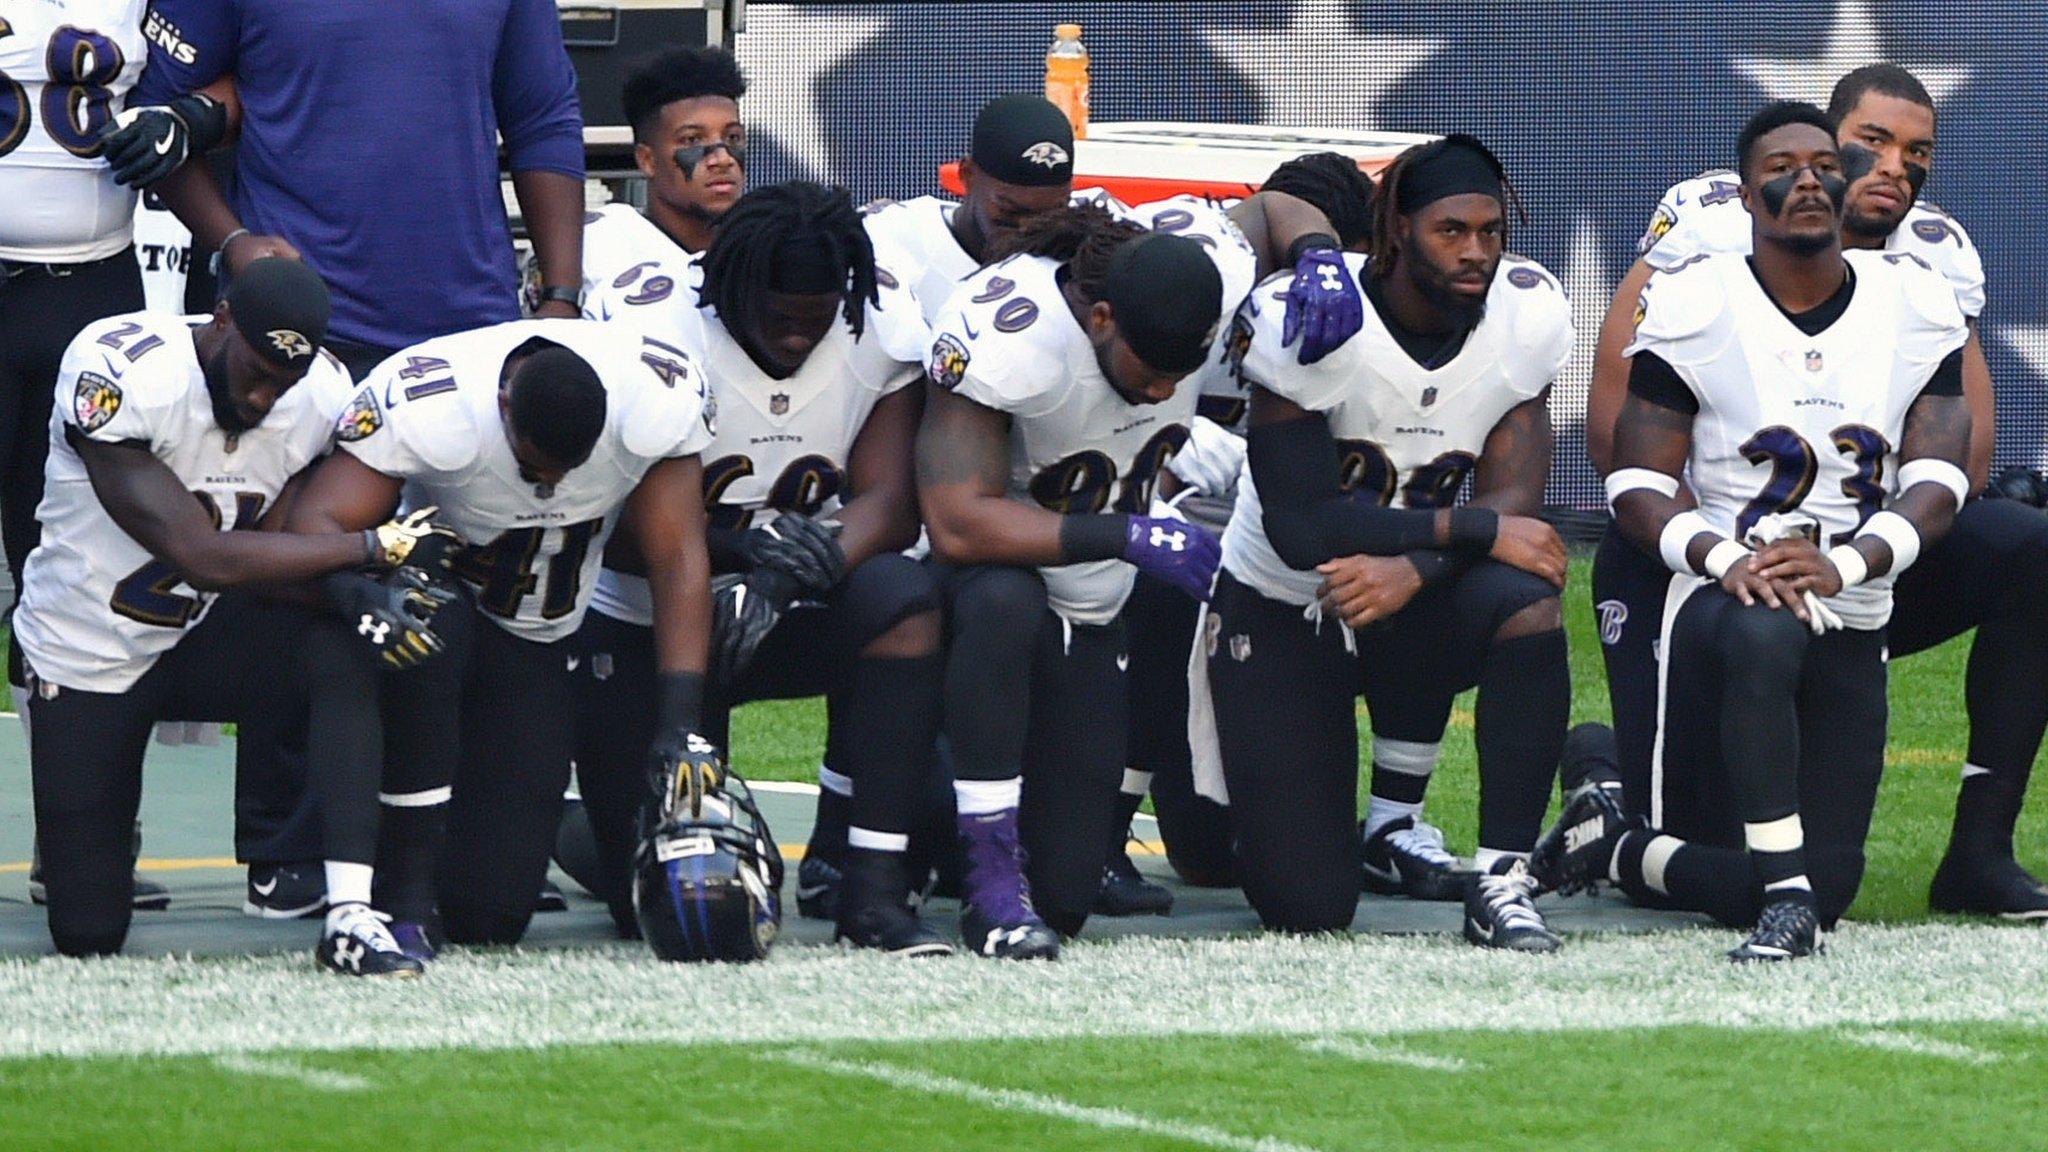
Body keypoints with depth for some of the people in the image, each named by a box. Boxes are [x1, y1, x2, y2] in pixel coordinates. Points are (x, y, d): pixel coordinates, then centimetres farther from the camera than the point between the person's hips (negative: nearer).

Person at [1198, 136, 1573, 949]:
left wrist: (1414, 566, -34)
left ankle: (1502, 879, -23)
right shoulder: (1307, 319, -23)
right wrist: (1476, 531, -30)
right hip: (1281, 611, -3)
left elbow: (1513, 500, -15)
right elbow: (1301, 529, -27)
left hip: (1411, 605, 3)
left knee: (1528, 602, -33)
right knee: (1307, 906, -10)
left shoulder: (1528, 316, -10)